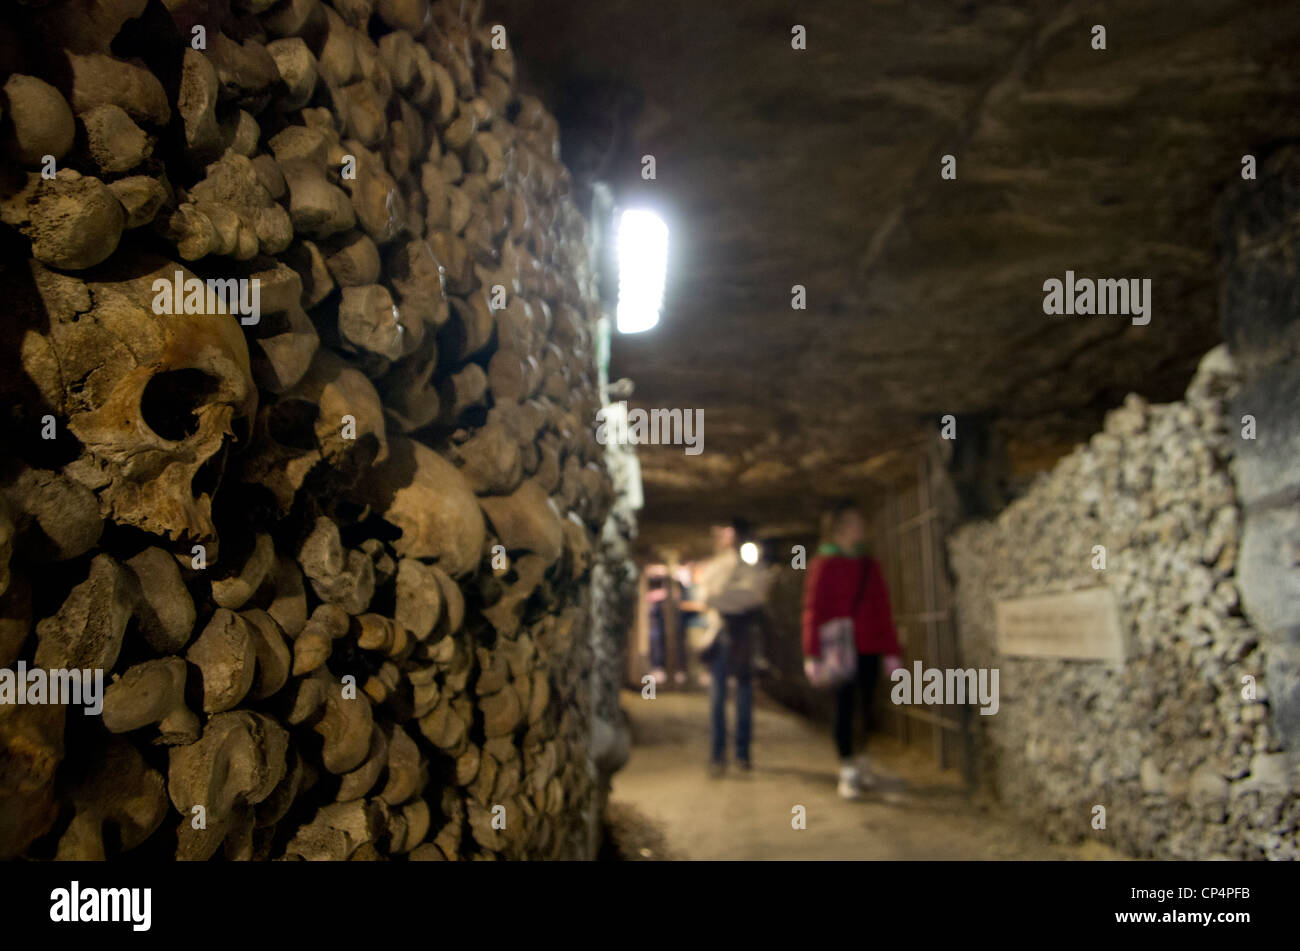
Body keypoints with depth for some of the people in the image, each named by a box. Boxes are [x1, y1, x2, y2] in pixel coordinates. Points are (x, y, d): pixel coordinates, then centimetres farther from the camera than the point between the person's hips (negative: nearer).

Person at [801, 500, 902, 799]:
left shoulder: (869, 565, 11)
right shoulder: (823, 565, -3)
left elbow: (883, 608, 12)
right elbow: (813, 610, -6)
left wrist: (890, 649, 8)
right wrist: (813, 653, -12)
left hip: (869, 650, 4)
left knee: (867, 705, 9)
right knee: (844, 706, 0)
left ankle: (863, 763, 24)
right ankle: (847, 772, 6)